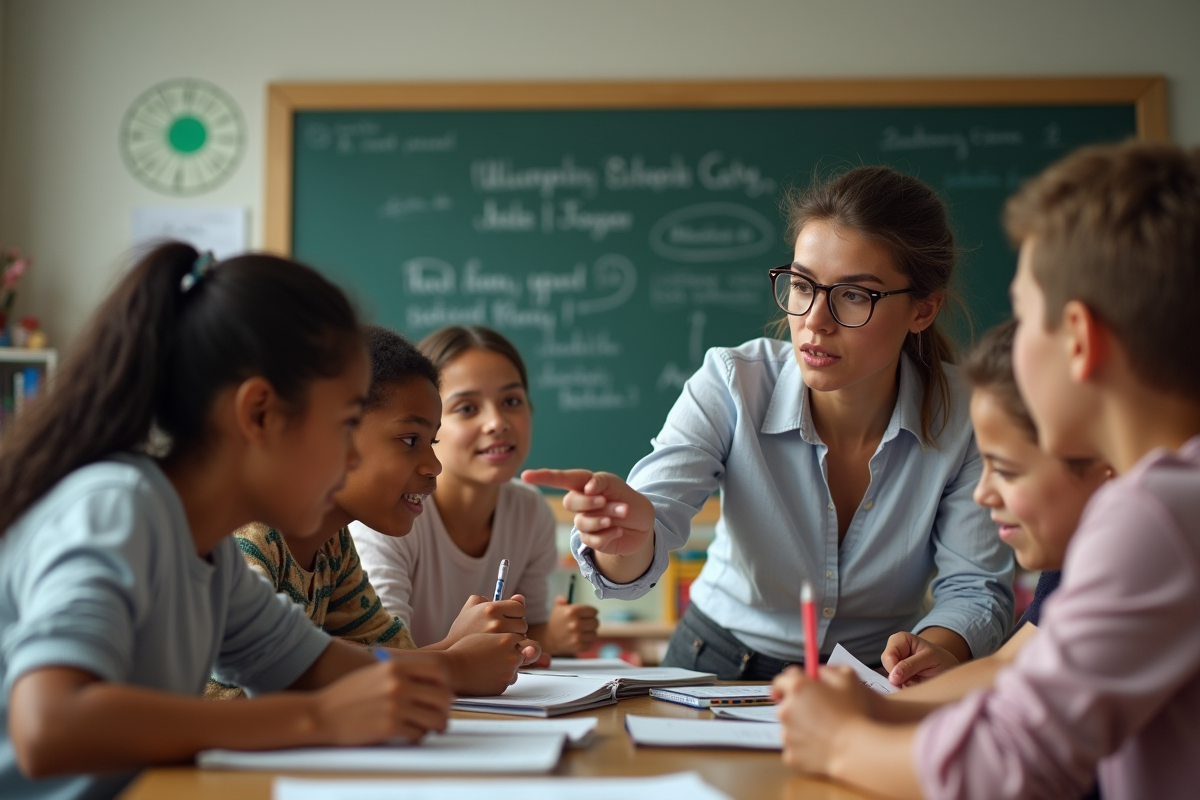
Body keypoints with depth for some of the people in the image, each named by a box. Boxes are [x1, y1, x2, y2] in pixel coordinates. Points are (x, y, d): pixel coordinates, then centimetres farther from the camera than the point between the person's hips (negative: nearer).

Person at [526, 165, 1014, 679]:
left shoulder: (965, 413, -14)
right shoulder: (731, 386, -15)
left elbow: (976, 587, -9)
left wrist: (931, 653, -30)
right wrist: (629, 537, -51)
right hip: (723, 665, 0)